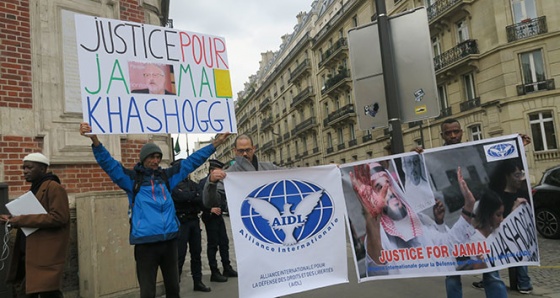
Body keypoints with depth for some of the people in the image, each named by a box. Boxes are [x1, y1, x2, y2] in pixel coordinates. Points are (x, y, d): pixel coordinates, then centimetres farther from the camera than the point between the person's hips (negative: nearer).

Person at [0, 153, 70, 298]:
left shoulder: (53, 187, -12)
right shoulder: (35, 188, 17)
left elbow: (59, 217, -23)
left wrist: (22, 220, -21)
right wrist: (13, 220, 6)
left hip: (46, 255, -10)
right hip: (29, 254, 10)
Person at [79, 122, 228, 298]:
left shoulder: (167, 176, 12)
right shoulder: (132, 178, 3)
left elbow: (191, 161, 14)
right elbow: (109, 163, -10)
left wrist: (214, 144, 14)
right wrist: (95, 141, -27)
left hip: (169, 240, 4)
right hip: (145, 242, -4)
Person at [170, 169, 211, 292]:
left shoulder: (193, 184, 11)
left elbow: (202, 201, 2)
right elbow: (182, 197, -21)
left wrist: (190, 198, -15)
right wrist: (195, 195, -5)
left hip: (194, 221, 6)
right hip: (181, 222, -6)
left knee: (196, 253, 11)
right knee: (180, 255, -3)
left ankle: (198, 282, 22)